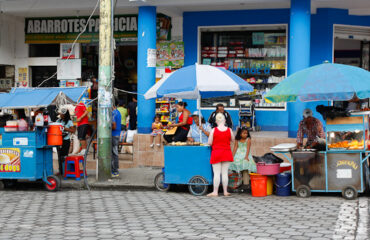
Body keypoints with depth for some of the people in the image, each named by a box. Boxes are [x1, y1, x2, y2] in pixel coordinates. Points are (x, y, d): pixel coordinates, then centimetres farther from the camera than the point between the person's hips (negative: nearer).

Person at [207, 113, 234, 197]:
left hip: (216, 153, -2)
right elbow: (232, 140, 12)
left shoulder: (214, 130, -8)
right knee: (225, 173, 7)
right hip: (227, 153, 2)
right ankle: (225, 191, 11)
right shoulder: (229, 130, -4)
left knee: (216, 173, 0)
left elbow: (209, 143, -5)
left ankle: (215, 192, 1)